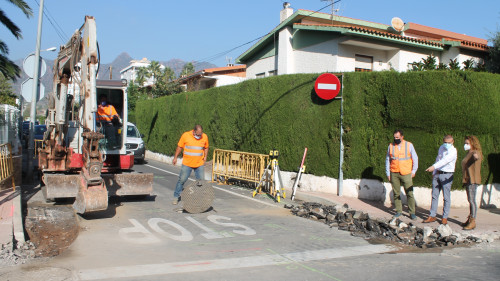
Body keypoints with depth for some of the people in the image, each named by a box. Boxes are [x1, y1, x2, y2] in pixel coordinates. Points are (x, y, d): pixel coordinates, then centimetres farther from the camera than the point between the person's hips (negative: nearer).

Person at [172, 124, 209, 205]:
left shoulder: (205, 137, -1)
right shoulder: (186, 135, -7)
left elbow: (206, 148, 16)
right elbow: (179, 147, 3)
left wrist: (205, 157, 3)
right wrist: (175, 157, 4)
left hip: (199, 164, 2)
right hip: (187, 163, -2)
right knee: (182, 180, 1)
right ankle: (176, 196, 16)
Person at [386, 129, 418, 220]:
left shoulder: (409, 145, 2)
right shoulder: (391, 146, 7)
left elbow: (415, 158, 7)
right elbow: (387, 160, 13)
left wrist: (413, 171, 2)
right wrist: (388, 173, 8)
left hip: (406, 174, -2)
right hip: (394, 174, 2)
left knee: (409, 193, -3)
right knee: (396, 193, 5)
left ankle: (412, 212, 5)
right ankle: (398, 211, 16)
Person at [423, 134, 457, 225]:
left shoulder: (453, 151, -13)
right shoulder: (441, 147, 9)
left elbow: (445, 161, -29)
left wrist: (434, 167, -42)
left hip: (447, 175, -6)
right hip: (437, 173, 6)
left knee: (446, 197, 0)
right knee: (434, 196, 7)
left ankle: (445, 217, 9)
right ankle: (432, 216, 12)